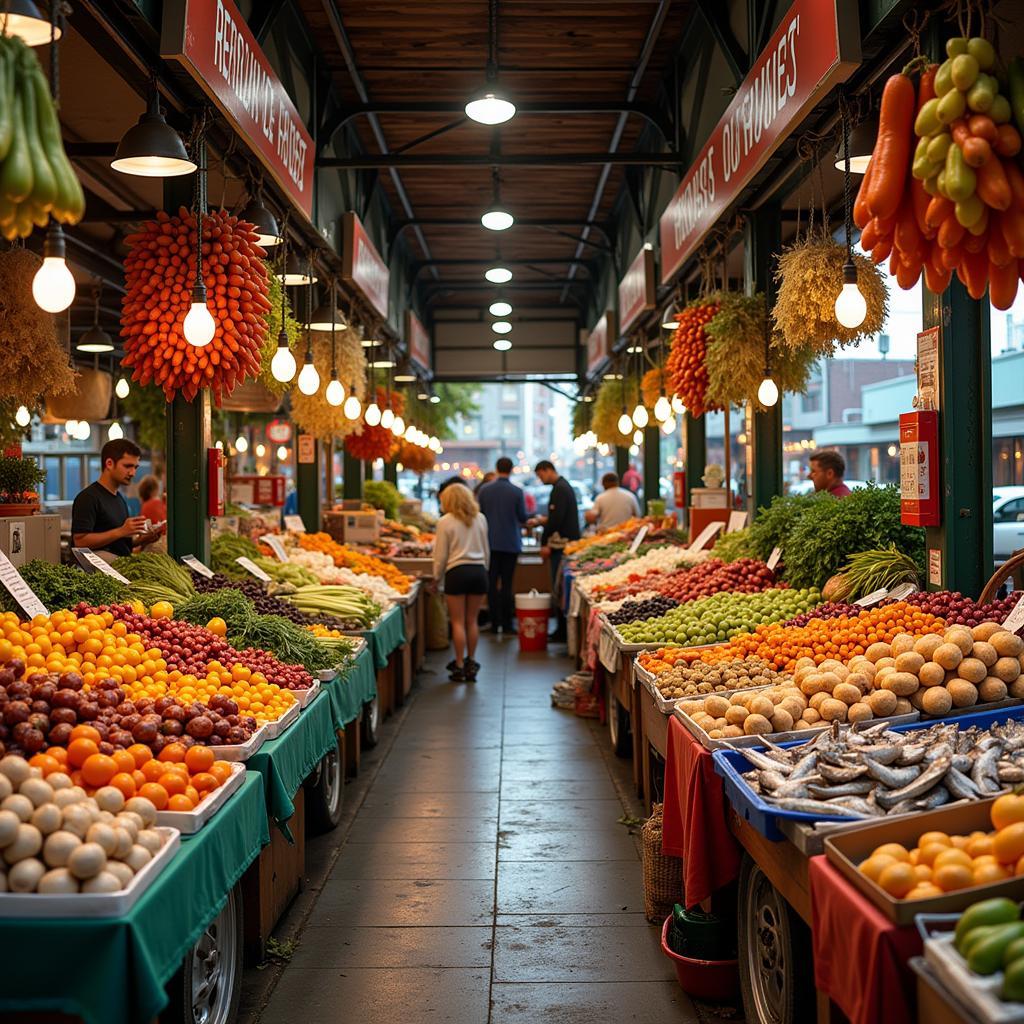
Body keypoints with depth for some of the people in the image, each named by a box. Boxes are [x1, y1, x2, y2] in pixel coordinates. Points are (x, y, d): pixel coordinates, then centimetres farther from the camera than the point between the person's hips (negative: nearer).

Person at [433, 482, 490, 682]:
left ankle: (459, 666, 6)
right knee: (472, 621, 12)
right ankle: (471, 662, 19)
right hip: (479, 571, 4)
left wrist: (437, 577, 9)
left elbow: (441, 555, -3)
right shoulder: (480, 519, 7)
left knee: (458, 622, 3)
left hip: (457, 573, -4)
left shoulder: (445, 522, -5)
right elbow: (486, 551, 13)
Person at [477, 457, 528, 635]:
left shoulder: (484, 490, -4)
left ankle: (495, 622, 9)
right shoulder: (517, 491, -8)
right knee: (507, 583, 3)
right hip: (511, 543, -1)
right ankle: (507, 623, 4)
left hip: (490, 542, 1)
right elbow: (523, 518, -3)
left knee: (492, 582, 7)